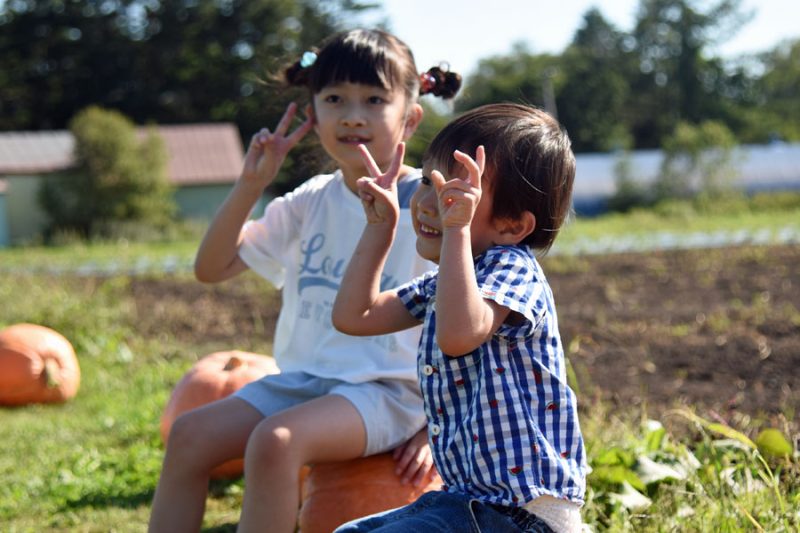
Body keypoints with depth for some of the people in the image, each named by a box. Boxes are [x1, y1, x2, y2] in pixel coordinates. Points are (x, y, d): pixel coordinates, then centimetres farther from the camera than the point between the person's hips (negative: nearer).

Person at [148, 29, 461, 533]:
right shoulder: (311, 203, 8)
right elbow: (211, 268, 9)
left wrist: (435, 426, -10)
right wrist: (250, 184, -2)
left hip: (387, 390, -6)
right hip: (304, 378, 6)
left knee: (275, 440, -31)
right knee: (191, 434, -11)